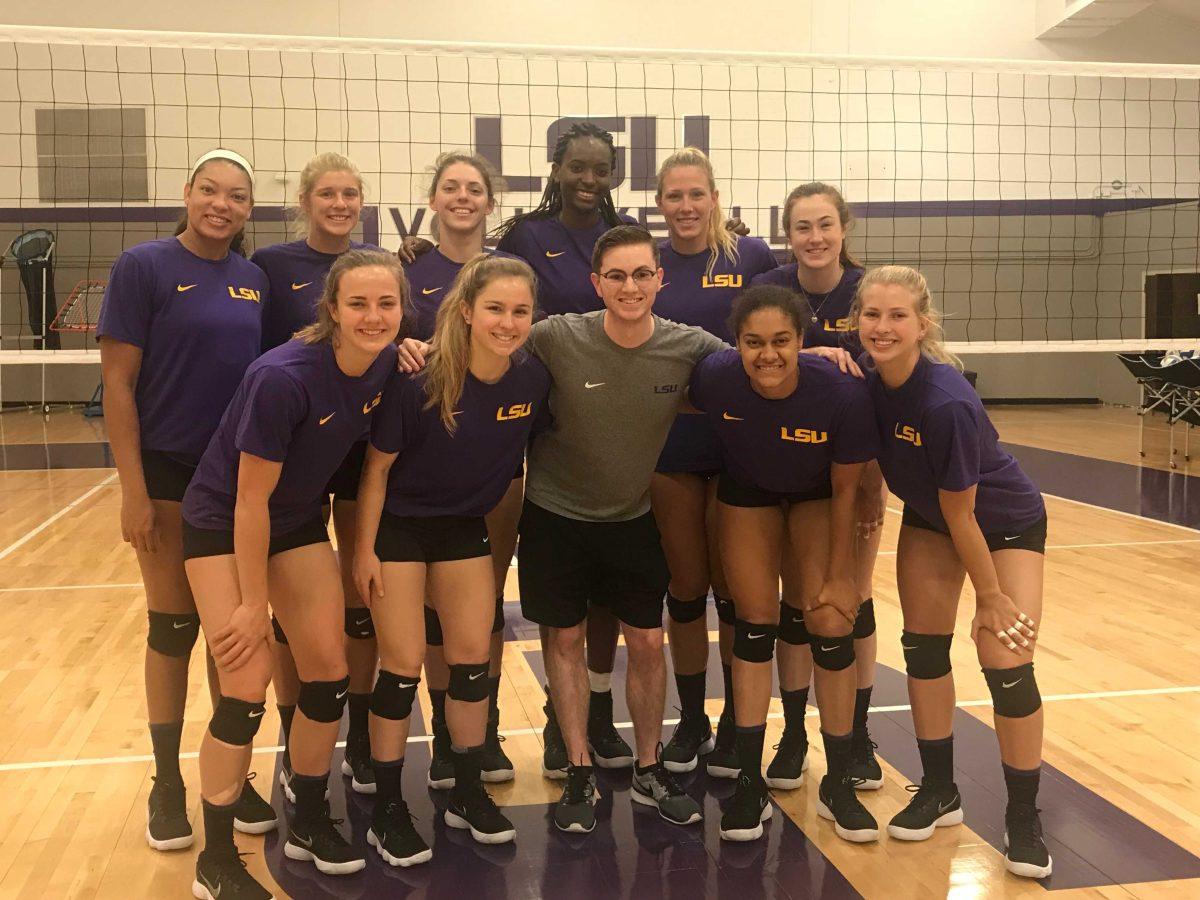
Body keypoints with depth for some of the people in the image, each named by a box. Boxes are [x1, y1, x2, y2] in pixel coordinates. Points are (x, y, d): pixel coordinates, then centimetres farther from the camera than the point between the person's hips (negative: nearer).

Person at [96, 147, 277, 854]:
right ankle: (168, 784, 23)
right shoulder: (144, 266, -8)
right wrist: (134, 491, -14)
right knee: (174, 628, 6)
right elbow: (117, 383, -9)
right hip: (170, 475, -4)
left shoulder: (255, 279, 5)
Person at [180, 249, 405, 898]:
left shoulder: (388, 364, -13)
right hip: (222, 524, -6)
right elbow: (250, 501, -23)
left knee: (329, 674, 5)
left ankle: (309, 824, 27)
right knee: (247, 688, -10)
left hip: (298, 522, 6)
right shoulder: (282, 377, -31)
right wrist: (254, 604, -17)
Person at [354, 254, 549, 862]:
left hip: (465, 526, 4)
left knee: (473, 659, 8)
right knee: (403, 664, -2)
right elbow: (376, 468, -15)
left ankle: (468, 794, 27)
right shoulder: (421, 381, -26)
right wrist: (365, 550, -12)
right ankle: (387, 810, 15)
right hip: (399, 524, -4)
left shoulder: (533, 378, -15)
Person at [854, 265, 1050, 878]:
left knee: (1006, 662, -11)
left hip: (1005, 522, -6)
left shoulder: (948, 403, -36)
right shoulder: (862, 382, -20)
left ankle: (1024, 817, 10)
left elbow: (961, 517, -25)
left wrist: (990, 596, -16)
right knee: (924, 645, 4)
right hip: (928, 517, 6)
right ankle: (939, 791, 23)